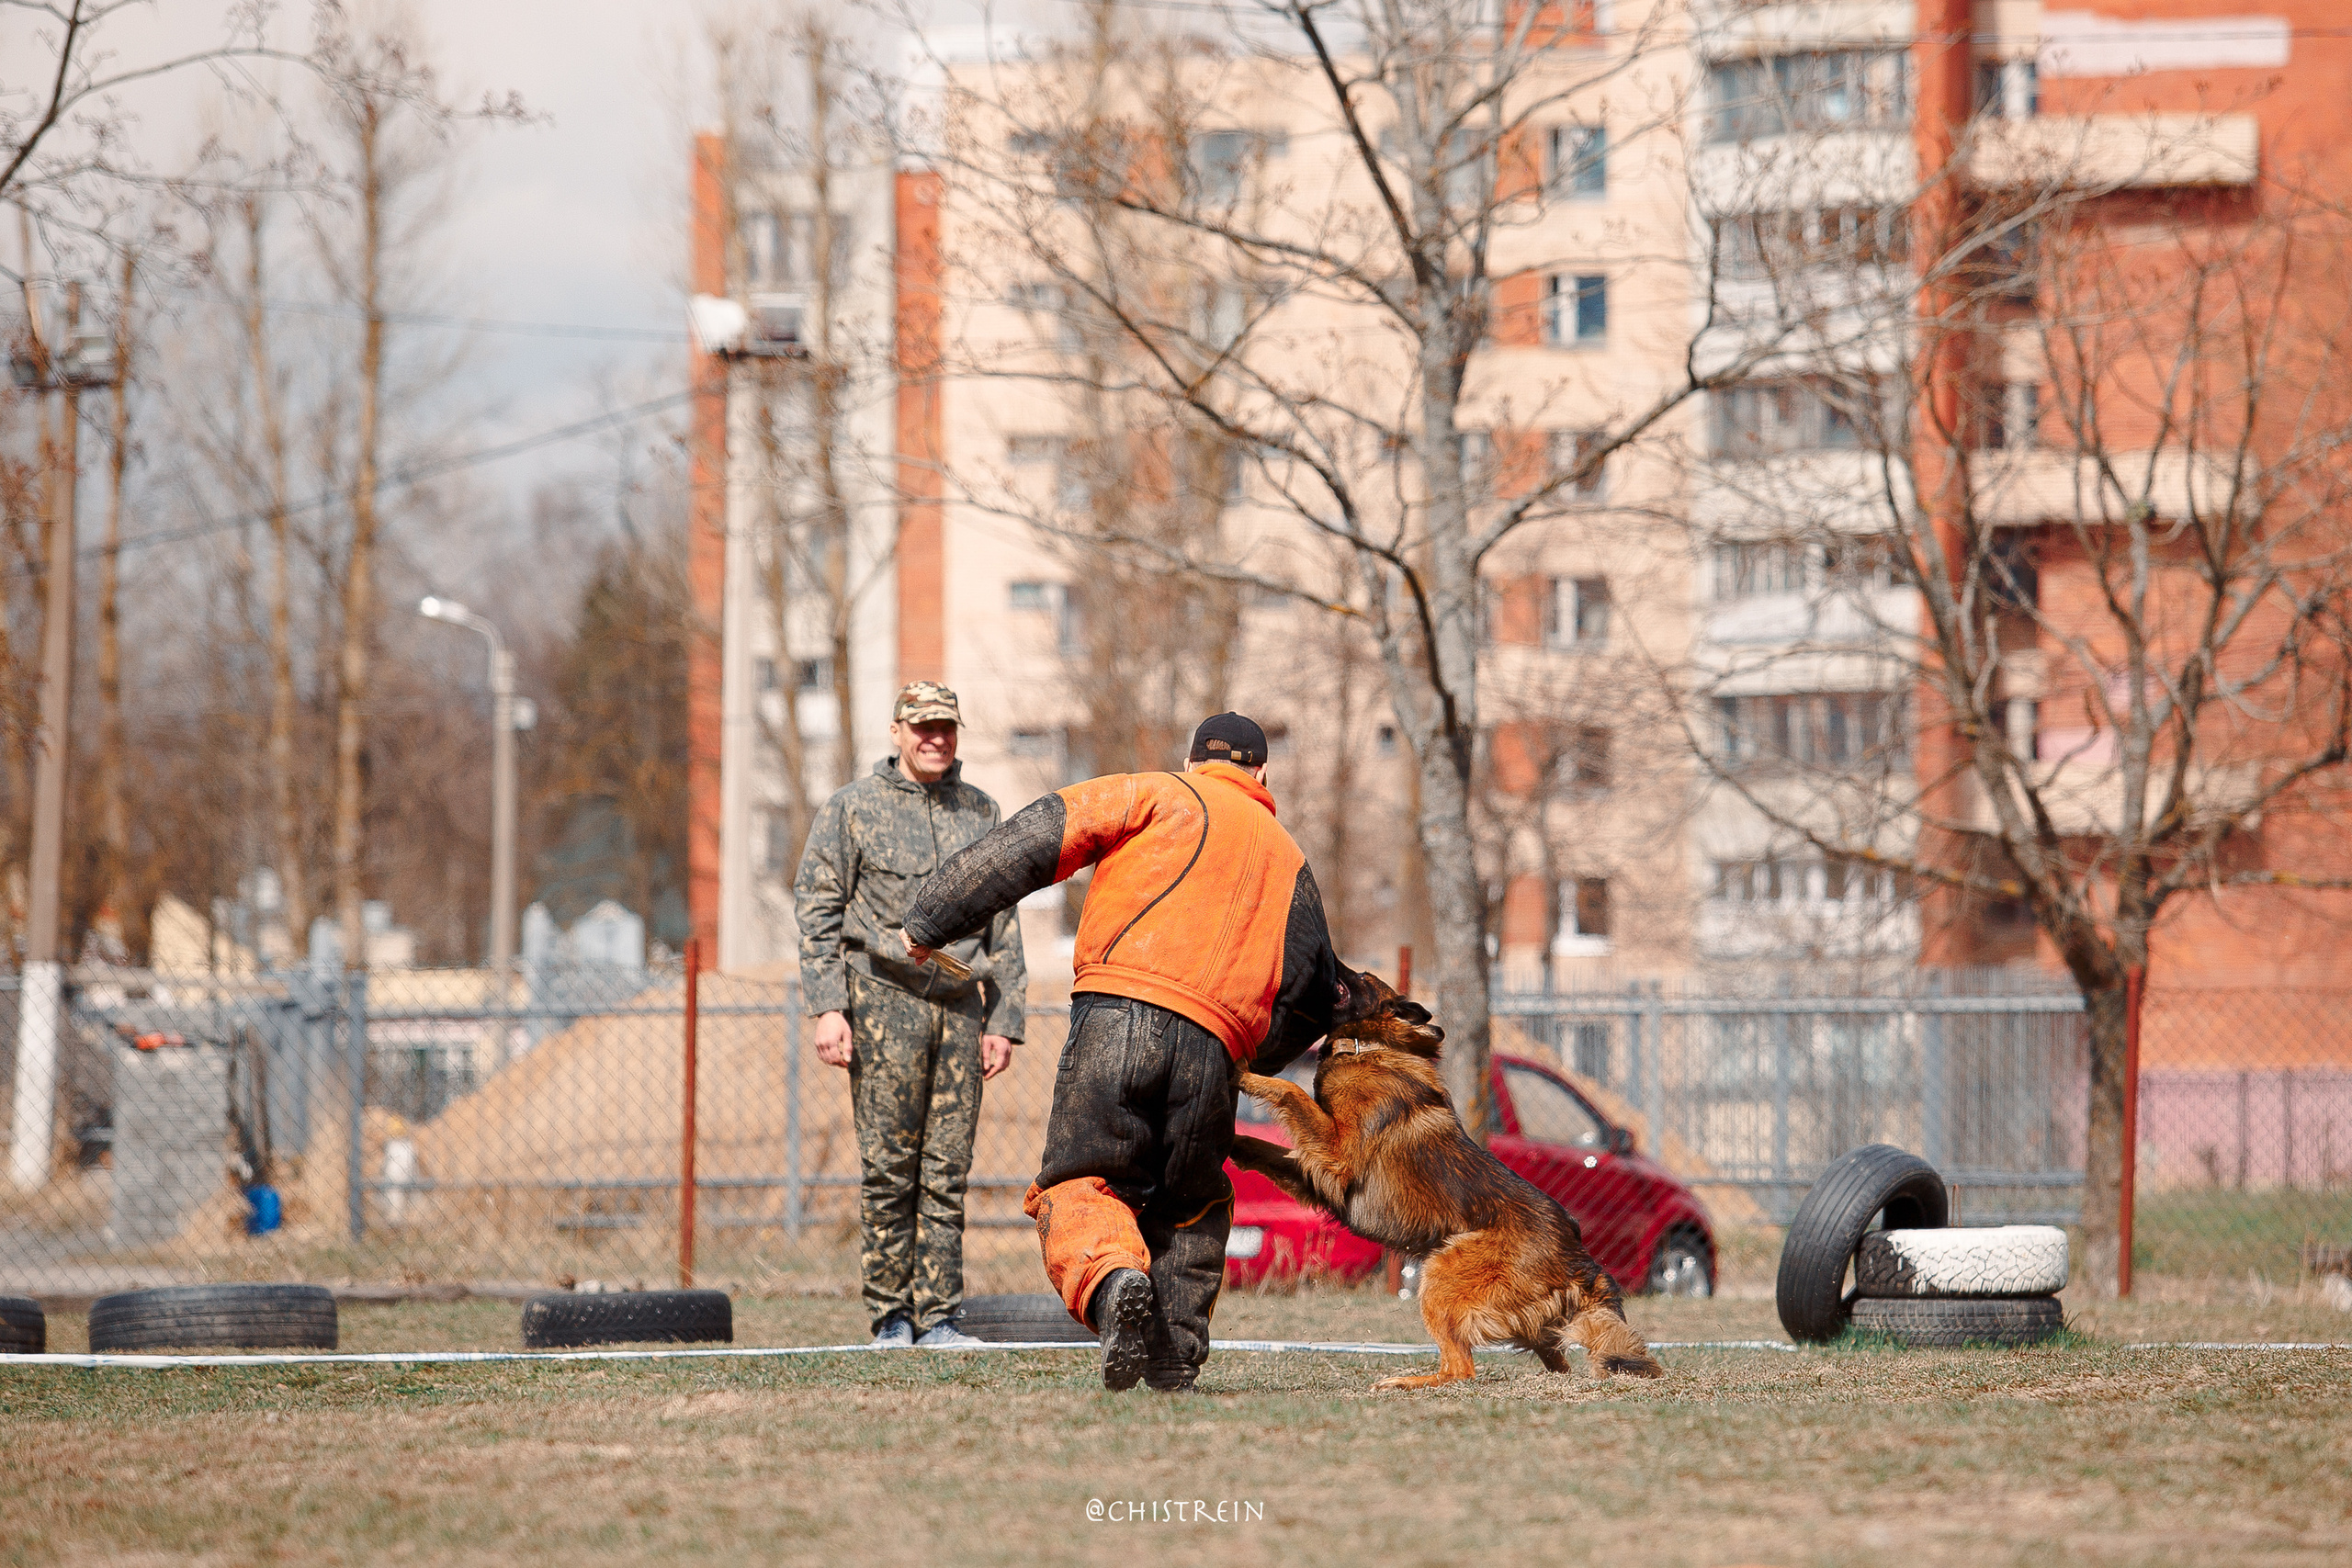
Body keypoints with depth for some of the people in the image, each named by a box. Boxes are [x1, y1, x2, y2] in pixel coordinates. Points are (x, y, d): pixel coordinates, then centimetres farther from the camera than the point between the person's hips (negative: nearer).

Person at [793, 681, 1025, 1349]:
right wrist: (828, 1008, -8)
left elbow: (1004, 927, 17)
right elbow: (816, 911, 3)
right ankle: (890, 1316, 2)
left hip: (961, 1005, 3)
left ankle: (938, 1315, 4)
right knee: (888, 1167, -4)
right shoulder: (853, 807, 6)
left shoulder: (981, 813, 16)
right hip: (884, 999, -3)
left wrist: (1003, 1021, 9)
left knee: (948, 1169, 1)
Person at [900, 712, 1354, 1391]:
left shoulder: (1160, 795, 15)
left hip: (1118, 1013, -3)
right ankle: (1177, 1354, 10)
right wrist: (1251, 1062, 40)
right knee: (1190, 1207, 22)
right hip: (1213, 1045, 3)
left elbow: (1036, 840, 5)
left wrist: (933, 918, 7)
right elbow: (1312, 992, 25)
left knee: (1080, 1185, 1)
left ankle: (1112, 1278, -30)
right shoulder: (1287, 859, 28)